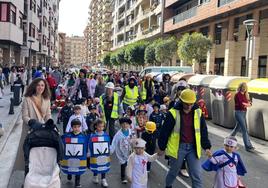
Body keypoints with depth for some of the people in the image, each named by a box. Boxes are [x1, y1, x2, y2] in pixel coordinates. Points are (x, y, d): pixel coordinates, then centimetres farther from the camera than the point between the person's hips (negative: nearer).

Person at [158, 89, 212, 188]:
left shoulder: (198, 112, -1)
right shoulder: (173, 113, -12)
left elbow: (203, 131, 8)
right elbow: (165, 131, -5)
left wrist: (206, 146, 5)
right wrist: (162, 147, 1)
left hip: (193, 147, 2)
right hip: (178, 147, -2)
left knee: (196, 175, 0)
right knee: (174, 171, 17)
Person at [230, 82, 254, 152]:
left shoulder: (245, 95, 11)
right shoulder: (238, 95, -12)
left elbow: (249, 104, 5)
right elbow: (241, 104, -22)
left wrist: (246, 104, -15)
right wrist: (247, 104, -7)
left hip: (244, 113, 8)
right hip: (238, 113, -8)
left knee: (238, 127, 20)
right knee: (244, 130, -9)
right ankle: (248, 146, -5)